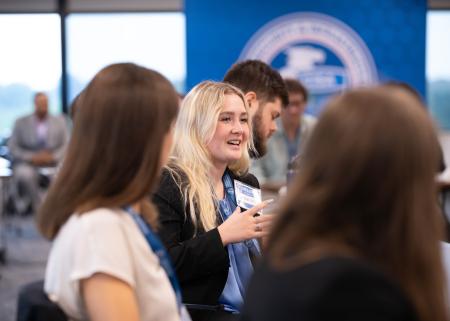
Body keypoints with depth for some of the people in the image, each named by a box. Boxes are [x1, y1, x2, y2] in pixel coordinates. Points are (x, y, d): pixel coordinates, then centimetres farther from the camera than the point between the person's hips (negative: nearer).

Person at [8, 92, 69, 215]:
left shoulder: (60, 121, 10)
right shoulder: (21, 122, 6)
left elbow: (67, 145, 5)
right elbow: (12, 147, 1)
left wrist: (53, 157, -14)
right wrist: (31, 157, -14)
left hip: (53, 163, 1)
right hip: (28, 164, -1)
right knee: (25, 174, -37)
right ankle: (38, 206, -16)